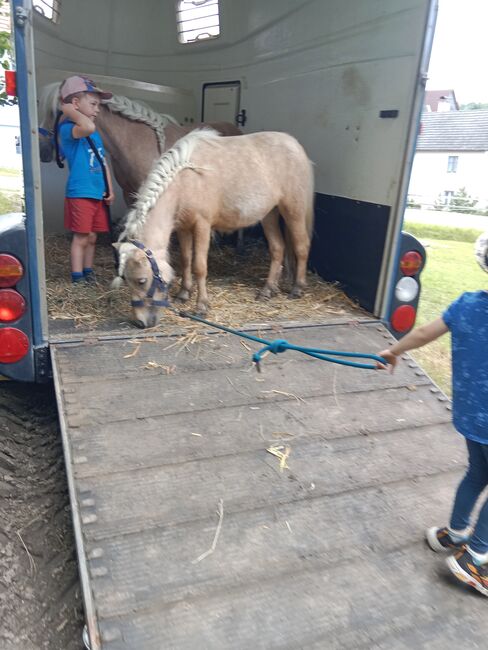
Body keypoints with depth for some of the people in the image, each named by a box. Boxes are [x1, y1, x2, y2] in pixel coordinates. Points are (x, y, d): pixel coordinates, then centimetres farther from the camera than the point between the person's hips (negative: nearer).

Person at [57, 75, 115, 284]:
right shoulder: (68, 129, -11)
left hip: (98, 194, 8)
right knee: (81, 237, -3)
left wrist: (109, 190, 12)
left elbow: (103, 163, 18)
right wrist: (70, 111, -19)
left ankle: (88, 273, 26)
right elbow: (88, 127, -33)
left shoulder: (95, 135, 16)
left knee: (91, 237, 14)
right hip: (79, 194, -8)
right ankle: (77, 277, 6)